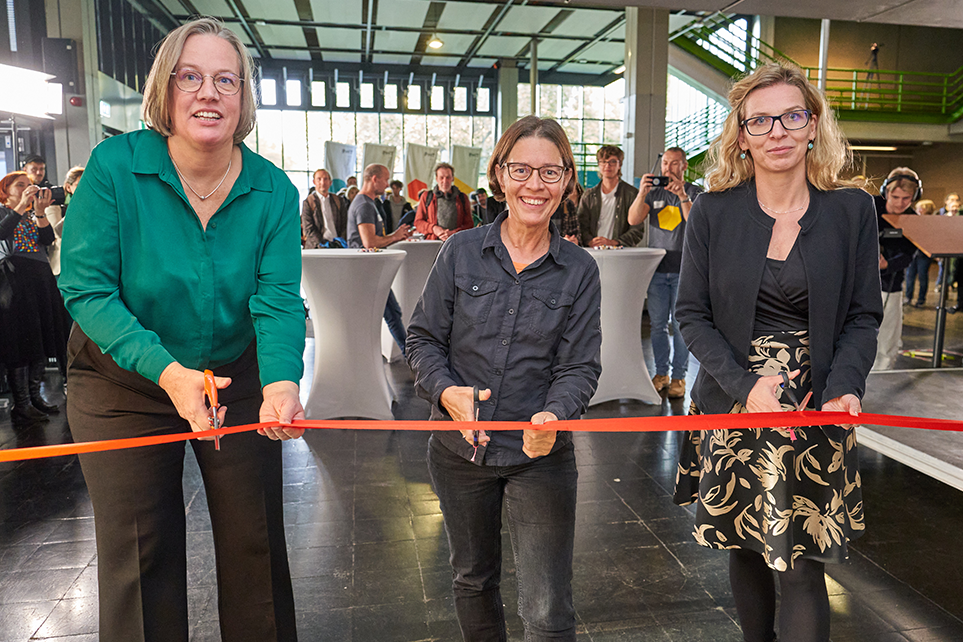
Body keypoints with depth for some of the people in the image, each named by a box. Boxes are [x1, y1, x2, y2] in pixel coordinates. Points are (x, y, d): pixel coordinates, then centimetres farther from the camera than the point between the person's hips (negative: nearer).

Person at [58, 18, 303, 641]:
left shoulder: (274, 191, -11)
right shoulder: (114, 166, -16)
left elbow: (278, 300, -19)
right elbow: (86, 288, -18)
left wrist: (280, 384, -39)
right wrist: (168, 371, -32)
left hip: (237, 378, 2)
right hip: (124, 384, -1)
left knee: (255, 541, 12)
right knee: (140, 553, 9)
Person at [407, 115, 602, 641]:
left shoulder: (580, 270, -4)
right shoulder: (462, 251, -5)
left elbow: (580, 366, -6)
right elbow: (422, 337, -1)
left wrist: (553, 415, -26)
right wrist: (447, 390, -20)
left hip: (541, 455, -1)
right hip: (459, 449, 1)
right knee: (472, 580, 23)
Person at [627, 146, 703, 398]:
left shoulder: (695, 192, 3)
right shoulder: (653, 192, 11)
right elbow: (633, 220, -2)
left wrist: (682, 196, -24)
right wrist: (642, 193, -17)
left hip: (683, 269, -3)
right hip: (657, 268, 3)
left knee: (681, 324, -2)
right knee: (658, 324, 6)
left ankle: (678, 377, 7)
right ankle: (661, 373, 16)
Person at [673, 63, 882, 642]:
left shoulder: (852, 210, 0)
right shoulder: (713, 212, -1)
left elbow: (863, 316, 3)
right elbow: (692, 314, -1)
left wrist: (844, 387, -15)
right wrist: (745, 384, -14)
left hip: (816, 412, -1)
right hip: (733, 406, 1)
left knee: (801, 565, 0)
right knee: (745, 547, 15)